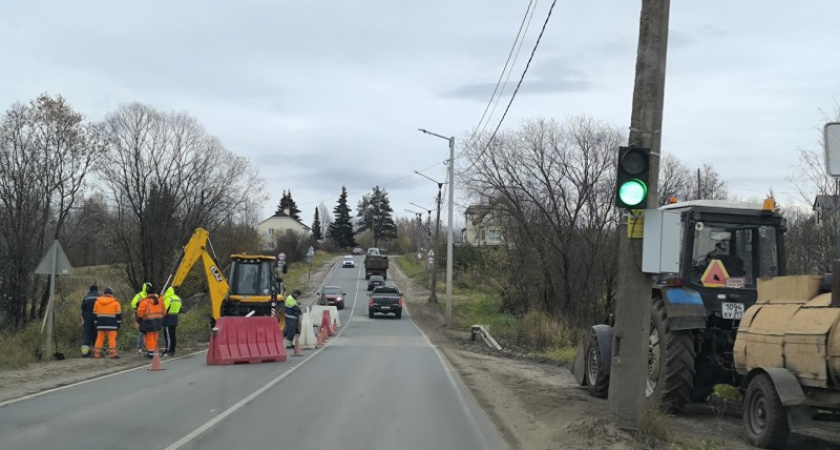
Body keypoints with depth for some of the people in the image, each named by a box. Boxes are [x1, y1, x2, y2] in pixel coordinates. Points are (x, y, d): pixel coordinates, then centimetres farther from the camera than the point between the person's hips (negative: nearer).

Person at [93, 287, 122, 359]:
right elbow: (118, 314, 0)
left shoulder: (97, 301, 9)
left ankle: (97, 353, 8)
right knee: (112, 338, -5)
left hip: (101, 324, 4)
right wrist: (119, 323, 8)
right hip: (111, 324, -4)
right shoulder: (115, 302, -2)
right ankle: (113, 354, -11)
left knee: (100, 338, 8)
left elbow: (95, 314, 12)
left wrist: (96, 323, 18)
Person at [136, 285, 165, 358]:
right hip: (158, 322, 5)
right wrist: (161, 321, 22)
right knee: (155, 338, 14)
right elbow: (163, 312, 11)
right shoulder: (160, 301, 6)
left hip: (148, 322, -5)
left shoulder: (144, 302, -12)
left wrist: (138, 322, 3)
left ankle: (150, 352, 1)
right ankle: (154, 351, 19)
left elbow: (140, 313, -11)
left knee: (149, 338, 1)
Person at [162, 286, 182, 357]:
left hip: (168, 320, -9)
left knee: (168, 335, -6)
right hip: (175, 320, 9)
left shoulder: (168, 299, -15)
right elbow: (179, 310, 19)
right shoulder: (178, 299, 13)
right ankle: (172, 350, 16)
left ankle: (169, 351, -7)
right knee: (173, 335, 12)